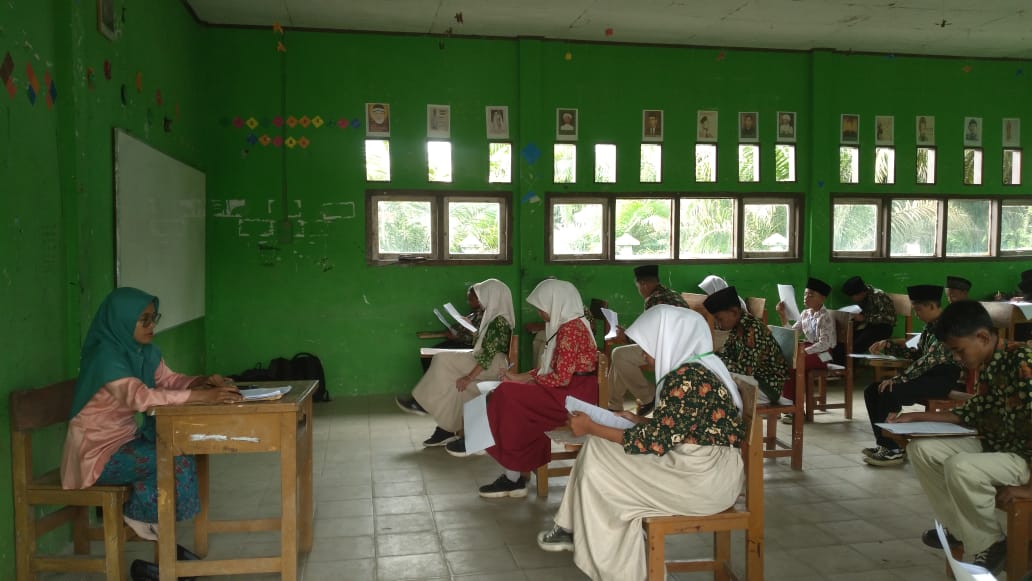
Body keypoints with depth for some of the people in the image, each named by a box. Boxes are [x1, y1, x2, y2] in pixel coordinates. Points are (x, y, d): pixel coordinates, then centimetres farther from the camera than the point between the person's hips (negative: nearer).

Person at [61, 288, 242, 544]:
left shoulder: (145, 350, 1)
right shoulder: (106, 355, -25)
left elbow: (169, 380, 8)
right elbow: (140, 396, -38)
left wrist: (204, 381, -14)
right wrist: (202, 396, -42)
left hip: (125, 438, 8)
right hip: (97, 451, -8)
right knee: (175, 460, -19)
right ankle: (138, 513, 4)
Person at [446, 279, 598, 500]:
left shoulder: (569, 329, -16)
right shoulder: (569, 325, 14)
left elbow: (561, 378, -21)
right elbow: (553, 368, 16)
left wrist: (524, 379, -9)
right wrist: (524, 376, 3)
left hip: (573, 396, -9)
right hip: (572, 391, 9)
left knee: (509, 396, -14)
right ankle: (513, 478, -2)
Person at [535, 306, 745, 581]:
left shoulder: (686, 378, -21)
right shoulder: (697, 369, 9)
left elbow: (653, 442, -20)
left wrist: (591, 428, -11)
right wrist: (636, 421, 8)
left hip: (702, 478, -10)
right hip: (709, 468, 10)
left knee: (598, 469, -1)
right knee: (599, 449, 7)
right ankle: (576, 530, 15)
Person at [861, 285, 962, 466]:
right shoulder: (930, 326, 13)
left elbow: (930, 359, -24)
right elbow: (918, 354, 20)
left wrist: (897, 379, -25)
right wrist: (888, 346, 6)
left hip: (943, 378, -9)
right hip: (927, 375, 9)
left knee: (889, 393, -27)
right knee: (872, 391, -2)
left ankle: (894, 450, -15)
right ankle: (884, 443, 2)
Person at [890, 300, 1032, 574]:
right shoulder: (988, 367, 4)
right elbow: (972, 413, 15)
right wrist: (915, 416, 7)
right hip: (995, 446, 9)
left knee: (959, 467, -32)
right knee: (921, 448, 4)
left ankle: (990, 544, -8)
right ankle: (961, 529, 12)